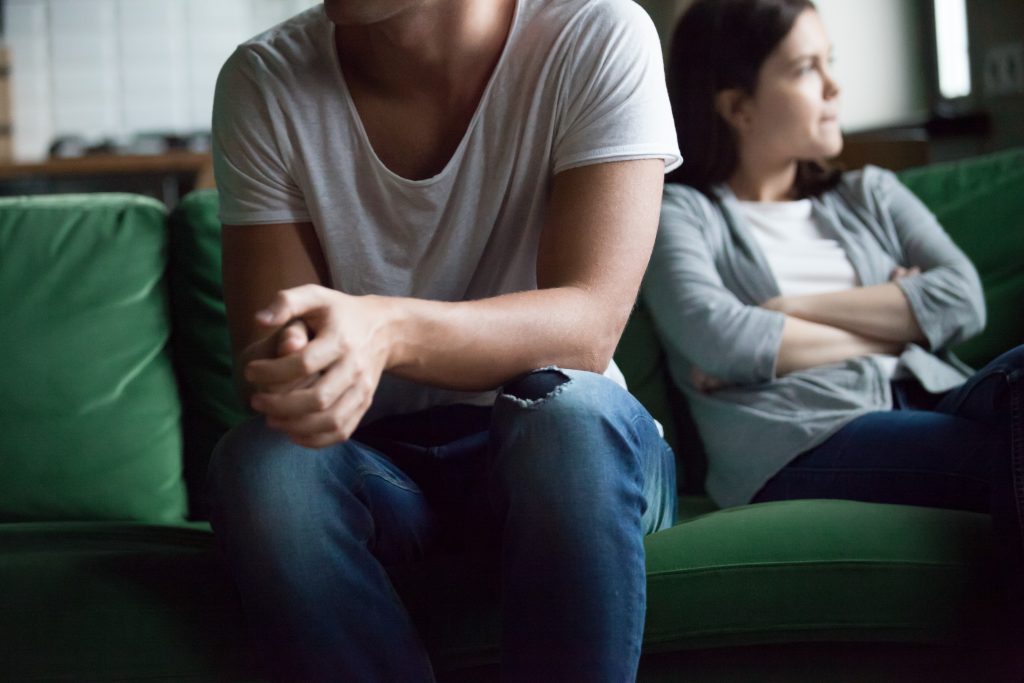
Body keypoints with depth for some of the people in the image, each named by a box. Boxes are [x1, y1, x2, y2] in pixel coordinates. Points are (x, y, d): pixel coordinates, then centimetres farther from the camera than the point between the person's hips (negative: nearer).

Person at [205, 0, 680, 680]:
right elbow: (260, 350, -12)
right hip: (371, 461, 2)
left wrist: (387, 329, -42)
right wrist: (293, 365, -37)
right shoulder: (263, 81, -7)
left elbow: (590, 327, -23)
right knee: (260, 464, -31)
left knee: (572, 409, -34)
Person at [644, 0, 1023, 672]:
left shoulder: (870, 194, 28)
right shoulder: (683, 212, 14)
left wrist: (790, 311, 1)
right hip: (803, 443, -4)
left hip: (934, 407, 5)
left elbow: (963, 299, 9)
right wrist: (891, 328, 3)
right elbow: (719, 339, -8)